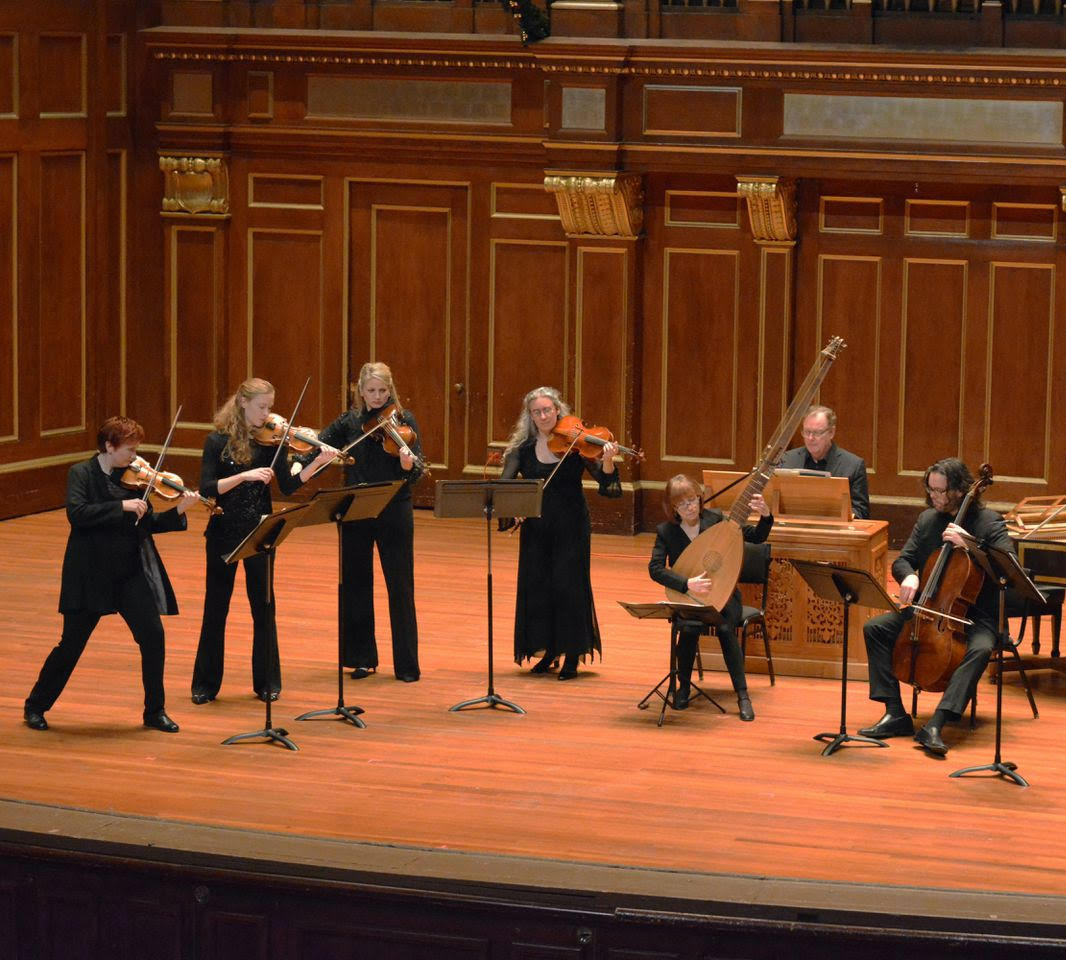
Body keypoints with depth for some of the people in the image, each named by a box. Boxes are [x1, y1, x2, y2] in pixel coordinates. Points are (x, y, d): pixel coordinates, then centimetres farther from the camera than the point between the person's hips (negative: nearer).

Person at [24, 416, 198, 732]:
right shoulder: (82, 474, -6)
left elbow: (148, 524, 9)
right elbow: (76, 513, -22)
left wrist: (178, 511, -6)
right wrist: (122, 506, -26)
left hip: (131, 573, 4)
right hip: (91, 573, -4)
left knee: (153, 636, -6)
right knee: (71, 644, 4)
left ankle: (155, 711, 9)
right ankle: (35, 706, 24)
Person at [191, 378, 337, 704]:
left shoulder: (271, 441, 0)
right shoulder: (217, 442, -6)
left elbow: (288, 487, -6)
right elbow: (206, 489, -15)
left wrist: (317, 463, -18)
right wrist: (244, 476, -26)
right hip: (223, 534, -2)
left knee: (264, 607, 5)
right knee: (215, 607, 6)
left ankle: (266, 682, 17)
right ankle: (205, 684, 16)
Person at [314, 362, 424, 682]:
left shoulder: (403, 420, -3)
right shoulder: (349, 422, 4)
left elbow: (416, 470, -12)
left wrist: (409, 465, -35)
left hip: (394, 512, -2)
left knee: (400, 587, 0)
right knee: (356, 584, 8)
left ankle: (407, 664, 6)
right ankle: (362, 658, 20)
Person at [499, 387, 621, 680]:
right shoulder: (523, 448, 2)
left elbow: (604, 480, -10)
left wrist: (608, 460, -31)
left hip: (570, 527, -3)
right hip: (536, 529, 3)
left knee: (567, 586, -6)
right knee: (535, 587, 2)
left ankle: (572, 655, 3)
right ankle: (547, 650, 18)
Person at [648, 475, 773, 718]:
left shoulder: (716, 519, -3)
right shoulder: (666, 531, -3)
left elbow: (757, 537, -2)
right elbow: (655, 569, -14)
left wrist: (766, 516, -22)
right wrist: (686, 584, -27)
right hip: (687, 598, 0)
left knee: (725, 629, -30)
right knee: (690, 628, -31)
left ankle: (742, 695, -21)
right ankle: (684, 687, -5)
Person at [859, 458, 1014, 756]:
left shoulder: (988, 522, -7)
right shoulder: (927, 520, 8)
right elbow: (902, 560, 10)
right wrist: (908, 576, -15)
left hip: (974, 615, -5)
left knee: (980, 648, -36)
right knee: (875, 628, -13)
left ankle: (935, 725, -42)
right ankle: (895, 714, -16)